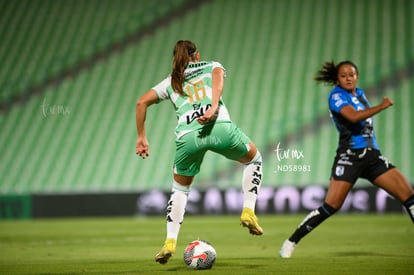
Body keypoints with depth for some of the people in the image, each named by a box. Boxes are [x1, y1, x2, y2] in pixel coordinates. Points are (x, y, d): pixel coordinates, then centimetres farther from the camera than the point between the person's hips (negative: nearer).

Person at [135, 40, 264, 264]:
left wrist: (141, 137, 21)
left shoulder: (171, 82, 30)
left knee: (180, 188, 23)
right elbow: (218, 76, 1)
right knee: (253, 159, 28)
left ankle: (170, 242, 7)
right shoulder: (212, 66, 26)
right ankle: (248, 212, 13)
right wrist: (213, 108, -13)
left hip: (187, 134, 2)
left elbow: (141, 102, 18)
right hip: (219, 126, -2)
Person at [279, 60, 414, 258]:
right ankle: (291, 242, -1)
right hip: (349, 157, -6)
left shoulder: (360, 94, 16)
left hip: (372, 156, 7)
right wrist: (382, 106, -15)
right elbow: (353, 116, -23)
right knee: (331, 206, -14)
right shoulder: (336, 95, -5)